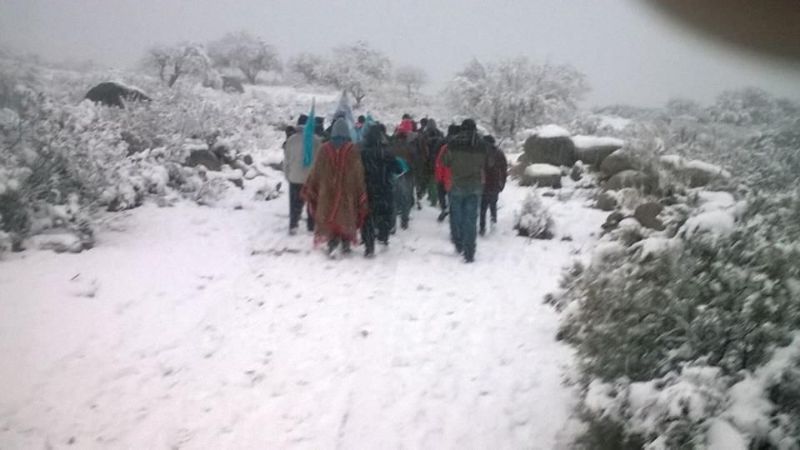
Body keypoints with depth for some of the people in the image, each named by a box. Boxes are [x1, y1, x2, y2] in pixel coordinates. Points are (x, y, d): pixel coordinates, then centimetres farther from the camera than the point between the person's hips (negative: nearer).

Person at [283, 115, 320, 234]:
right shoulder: (316, 140, -9)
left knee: (295, 204, 11)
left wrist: (287, 175, 14)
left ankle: (293, 226, 5)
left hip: (295, 177, 1)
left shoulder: (291, 139, -2)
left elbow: (286, 160, 3)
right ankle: (312, 227, 16)